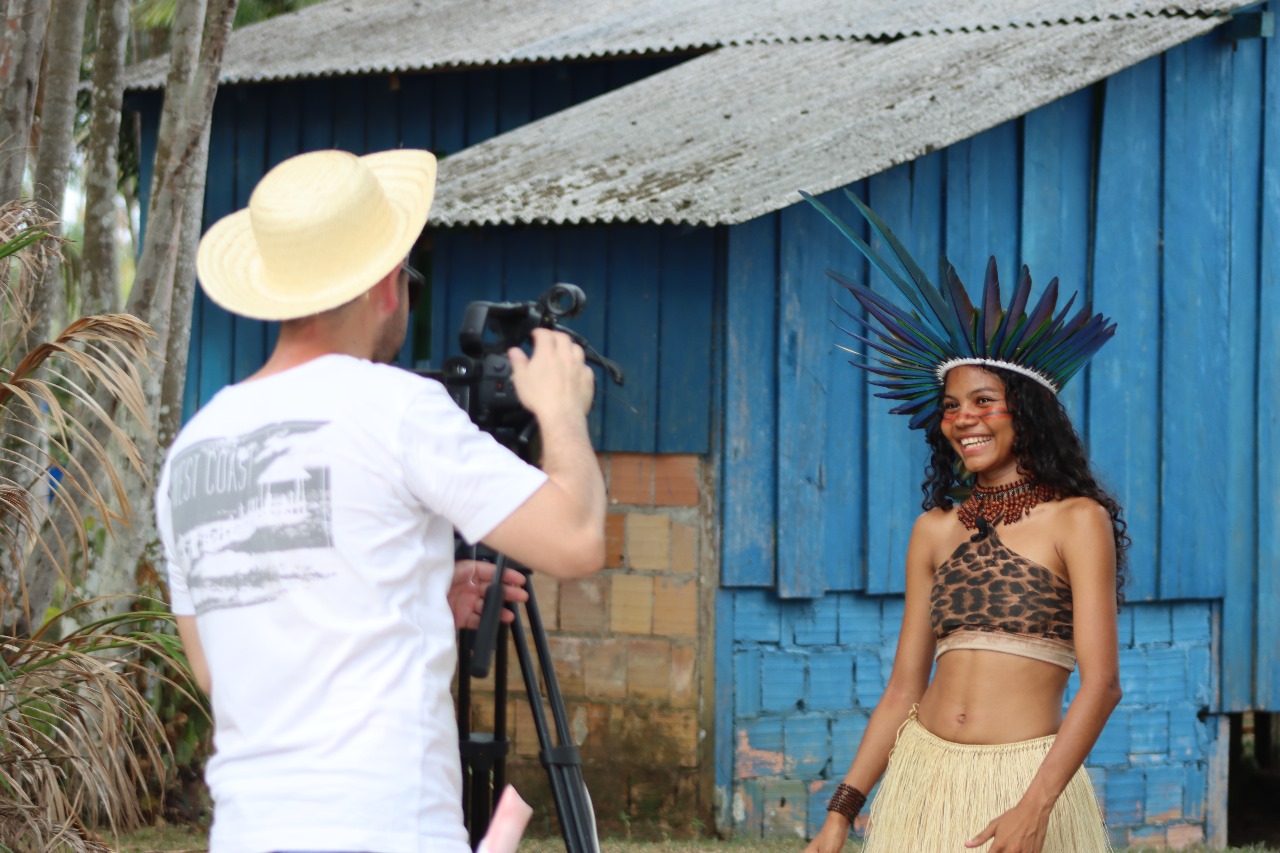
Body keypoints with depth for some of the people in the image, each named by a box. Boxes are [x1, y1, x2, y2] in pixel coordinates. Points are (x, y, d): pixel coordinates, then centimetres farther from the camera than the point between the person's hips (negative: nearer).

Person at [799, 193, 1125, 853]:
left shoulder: (1077, 521, -4)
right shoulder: (935, 531, 10)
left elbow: (1101, 684, -11)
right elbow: (903, 687, 12)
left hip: (1027, 780, -4)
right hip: (922, 775, 4)